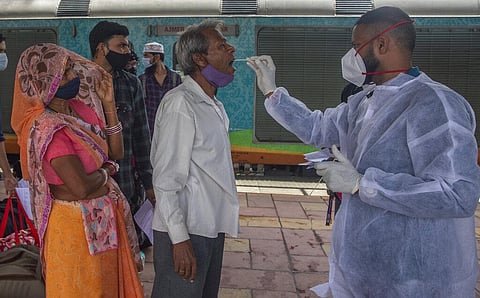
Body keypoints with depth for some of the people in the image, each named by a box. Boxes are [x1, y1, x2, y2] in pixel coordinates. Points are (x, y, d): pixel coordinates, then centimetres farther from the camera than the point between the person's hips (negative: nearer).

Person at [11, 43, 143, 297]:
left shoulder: (81, 108, 1)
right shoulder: (47, 128, -23)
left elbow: (116, 152, 1)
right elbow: (81, 187, -28)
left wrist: (109, 104, -5)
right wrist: (106, 171, -8)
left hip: (106, 215, 8)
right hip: (78, 222, -8)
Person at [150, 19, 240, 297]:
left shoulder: (214, 105, 12)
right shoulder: (180, 103, -16)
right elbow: (166, 180, -19)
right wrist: (180, 239, -20)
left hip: (212, 228, 9)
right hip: (185, 232, -8)